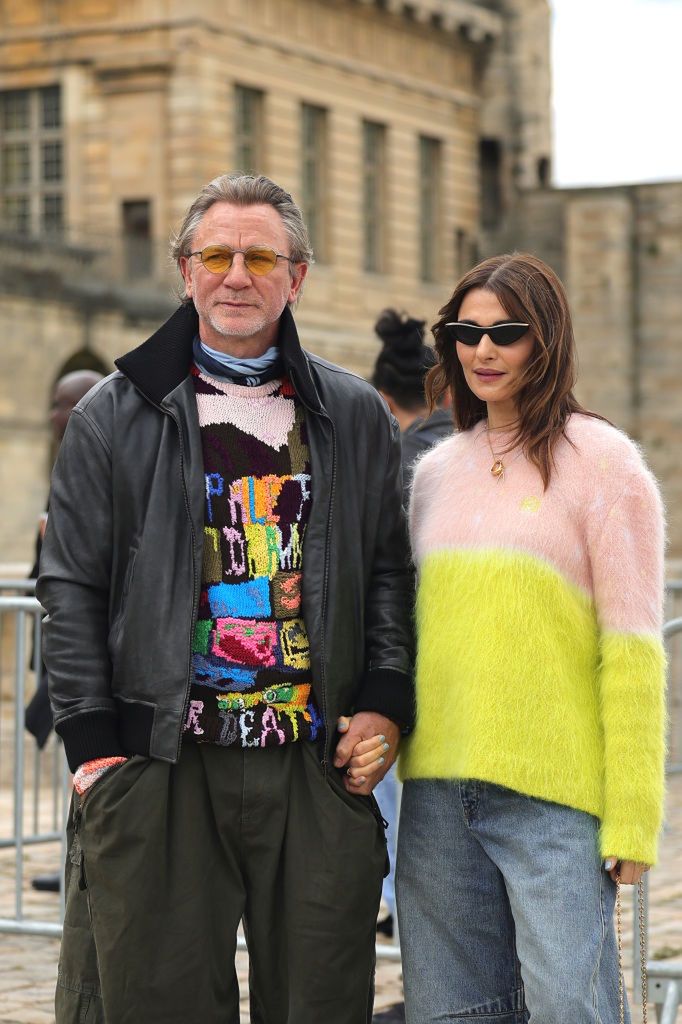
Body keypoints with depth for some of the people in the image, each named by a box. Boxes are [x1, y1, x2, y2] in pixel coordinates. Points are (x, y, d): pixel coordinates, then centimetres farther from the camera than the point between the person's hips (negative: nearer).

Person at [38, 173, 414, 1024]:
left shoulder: (356, 419, 12)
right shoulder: (115, 417, 6)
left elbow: (390, 572, 16)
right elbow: (70, 588, 4)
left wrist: (385, 704, 2)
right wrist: (92, 743, -4)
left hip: (319, 766, 2)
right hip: (162, 770, -2)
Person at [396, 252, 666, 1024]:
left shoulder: (601, 461, -3)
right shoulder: (435, 472, 15)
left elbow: (633, 653, -7)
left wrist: (631, 818, -11)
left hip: (555, 792, -6)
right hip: (438, 787, 6)